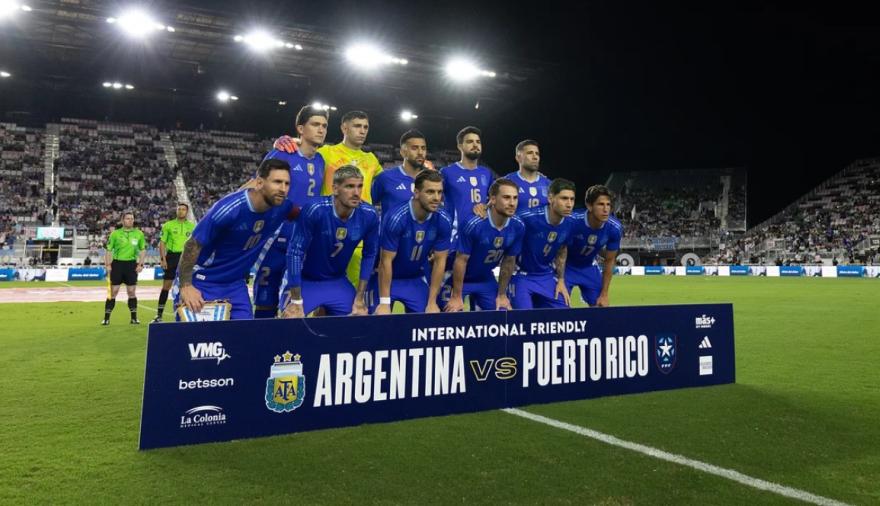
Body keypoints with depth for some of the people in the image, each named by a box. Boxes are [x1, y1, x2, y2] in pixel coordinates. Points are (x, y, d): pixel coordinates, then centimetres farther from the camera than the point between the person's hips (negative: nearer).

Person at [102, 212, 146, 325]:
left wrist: (141, 264, 1)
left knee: (132, 292, 4)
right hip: (117, 263, -1)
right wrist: (107, 264, -7)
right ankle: (106, 318, 6)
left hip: (131, 264, 1)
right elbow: (109, 250, 2)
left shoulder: (139, 234, 5)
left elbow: (143, 250, 10)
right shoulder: (115, 233, 0)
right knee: (113, 291, -1)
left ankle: (134, 318, 11)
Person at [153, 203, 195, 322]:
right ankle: (159, 315, 7)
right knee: (166, 286, 1)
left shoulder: (192, 226, 7)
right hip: (171, 256, -1)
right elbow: (162, 243, 3)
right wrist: (162, 259, -6)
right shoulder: (168, 225, 4)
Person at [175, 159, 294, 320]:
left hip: (235, 284, 5)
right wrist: (186, 286, -20)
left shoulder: (281, 206, -11)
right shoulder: (228, 209, -27)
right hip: (201, 282, -5)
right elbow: (192, 246, -19)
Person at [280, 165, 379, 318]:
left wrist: (359, 299, -1)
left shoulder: (369, 216, -16)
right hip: (304, 281, -3)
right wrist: (296, 301, -20)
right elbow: (295, 252, -22)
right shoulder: (314, 210, -27)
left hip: (338, 282, 4)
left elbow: (369, 255, -3)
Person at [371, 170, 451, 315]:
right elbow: (386, 261, -21)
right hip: (386, 279, -3)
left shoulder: (443, 221, -15)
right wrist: (384, 303, -19)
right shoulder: (396, 218, -26)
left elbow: (439, 262, -8)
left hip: (416, 280, 4)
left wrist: (432, 303, -7)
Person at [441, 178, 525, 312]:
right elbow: (461, 260, -21)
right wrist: (457, 297, -15)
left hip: (486, 279, 5)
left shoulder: (518, 227, -14)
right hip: (458, 279, -4)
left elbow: (509, 261, -1)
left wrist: (502, 295, 4)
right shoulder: (474, 225, -29)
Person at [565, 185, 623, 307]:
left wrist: (604, 294, -4)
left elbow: (609, 261, -7)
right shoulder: (572, 221, -33)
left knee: (601, 307, 1)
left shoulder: (615, 228, -21)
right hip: (566, 266, -3)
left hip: (589, 267, 4)